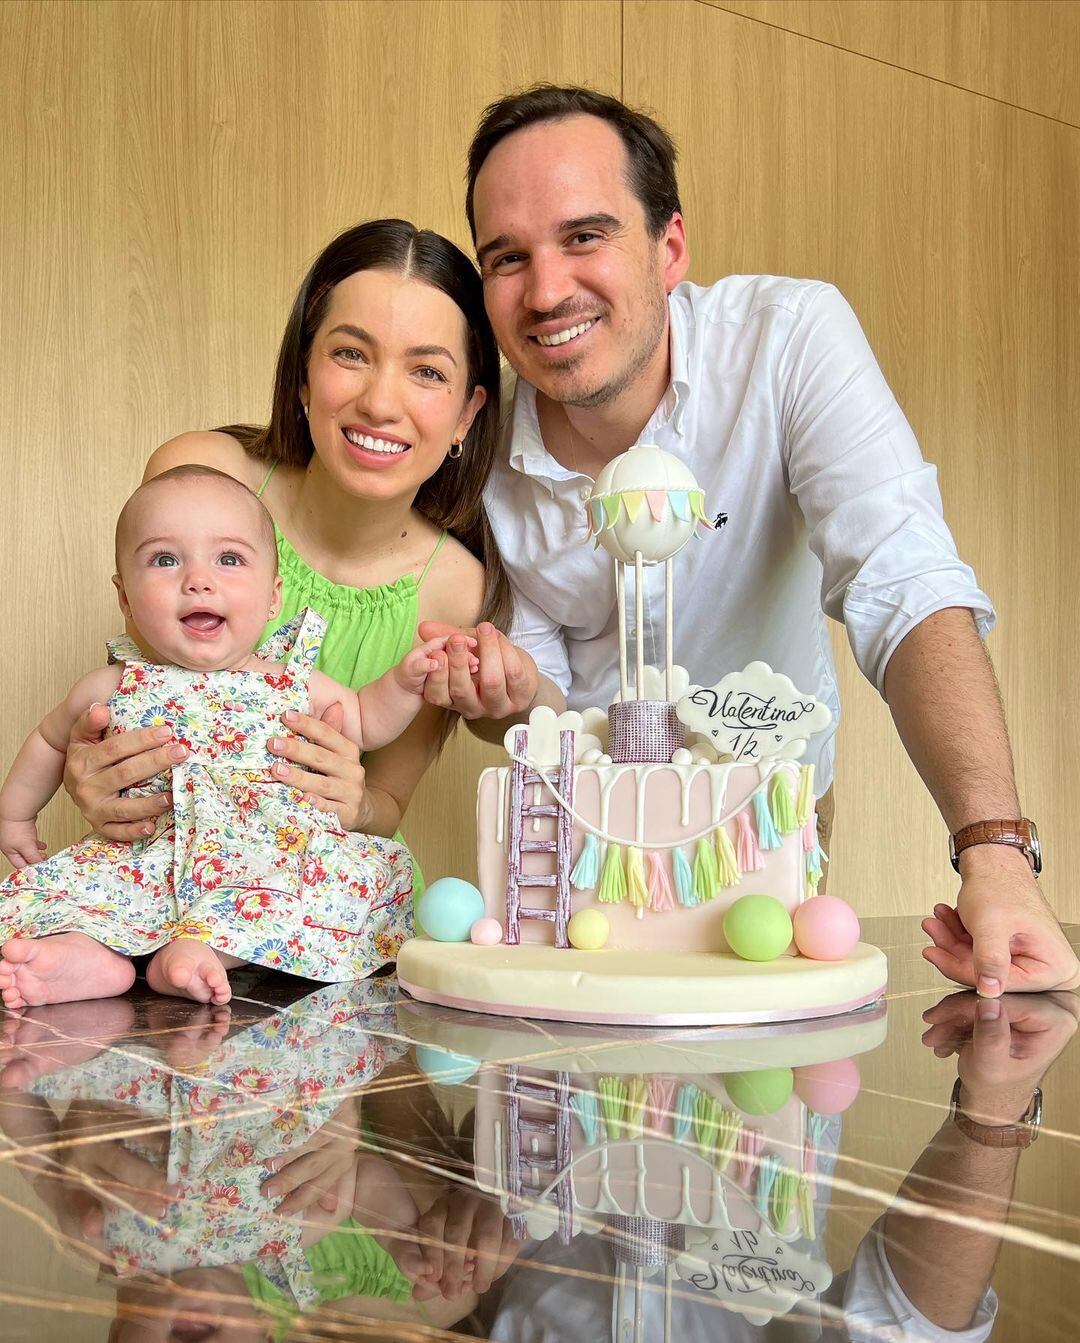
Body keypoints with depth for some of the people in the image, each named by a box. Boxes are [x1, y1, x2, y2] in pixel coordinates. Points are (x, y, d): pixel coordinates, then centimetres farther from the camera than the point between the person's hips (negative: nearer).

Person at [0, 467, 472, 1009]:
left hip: (272, 857, 0)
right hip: (146, 859, 1)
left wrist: (403, 681, 4)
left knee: (350, 865, -30)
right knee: (45, 884, -19)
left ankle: (202, 946, -41)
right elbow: (51, 740, 25)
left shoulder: (294, 683, 5)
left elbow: (365, 723, 21)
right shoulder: (114, 688, 5)